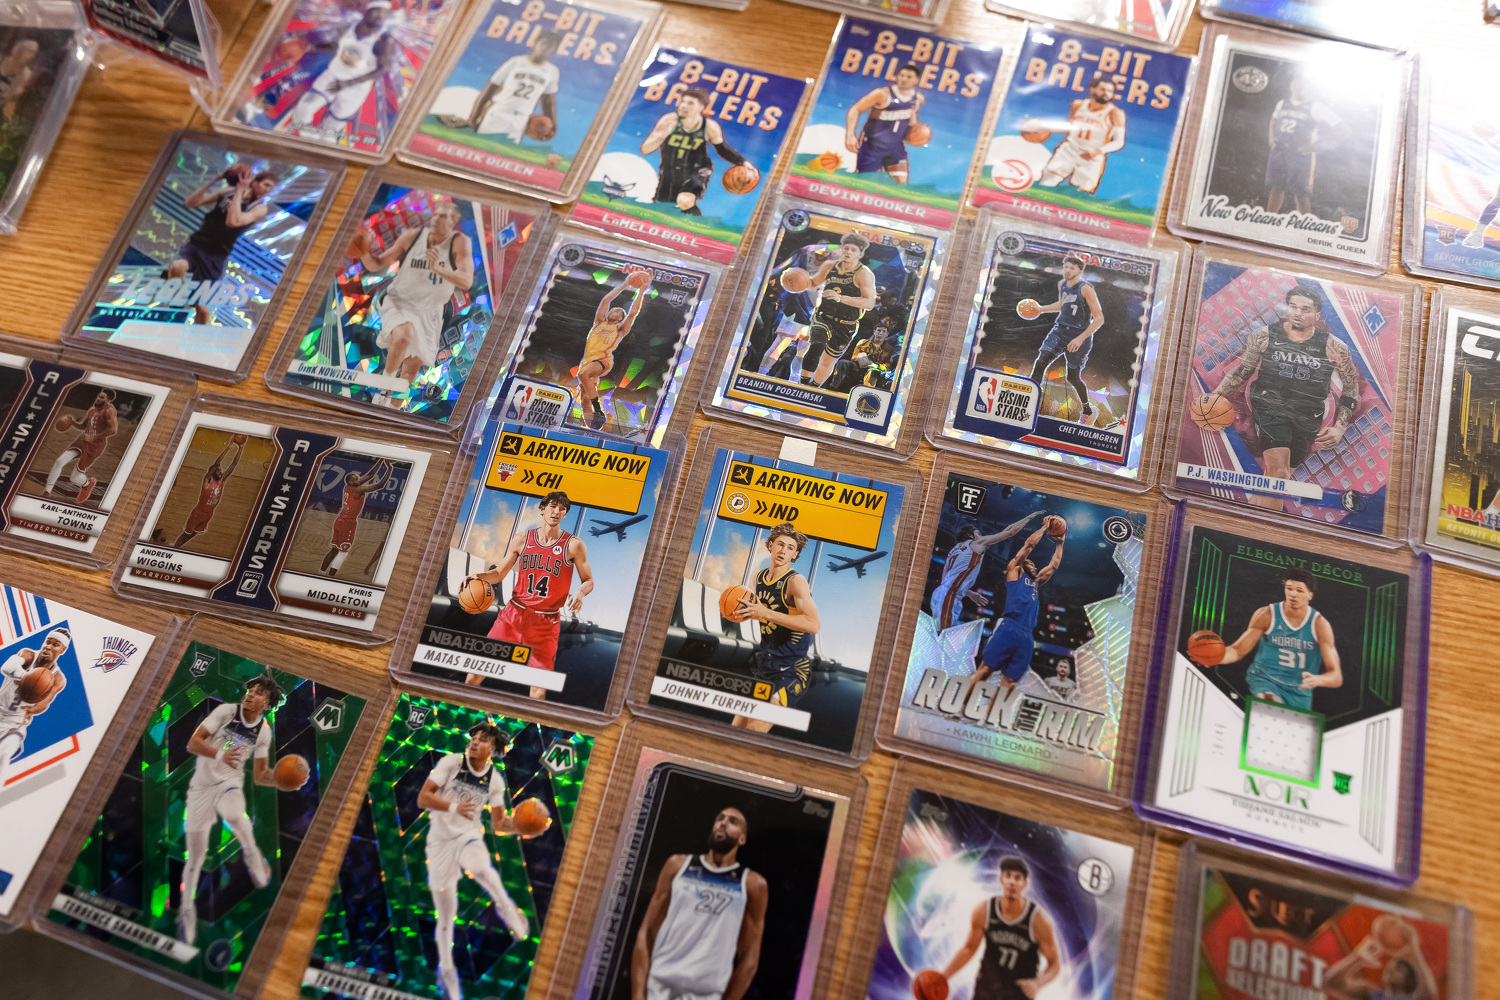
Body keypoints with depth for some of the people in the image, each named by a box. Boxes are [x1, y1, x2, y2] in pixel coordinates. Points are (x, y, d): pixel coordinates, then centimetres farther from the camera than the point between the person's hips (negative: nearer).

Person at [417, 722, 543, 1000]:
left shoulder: (495, 781, -3)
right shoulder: (450, 762, -12)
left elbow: (498, 825, 3)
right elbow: (422, 798, -17)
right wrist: (453, 807, -34)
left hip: (469, 836, 0)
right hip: (440, 840, 0)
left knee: (479, 866, -38)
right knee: (445, 914, 4)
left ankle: (506, 907, -17)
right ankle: (446, 969, 24)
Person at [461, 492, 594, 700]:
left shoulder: (574, 545, -3)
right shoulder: (521, 538, 5)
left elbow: (588, 581, 2)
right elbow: (499, 574, 11)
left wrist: (580, 593, -20)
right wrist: (478, 576, -9)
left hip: (546, 622, -2)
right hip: (515, 613, 2)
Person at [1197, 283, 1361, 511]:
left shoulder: (1333, 347, -4)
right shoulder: (1265, 336, -2)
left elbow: (1351, 386, 6)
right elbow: (1242, 371, 10)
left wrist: (1339, 427, -1)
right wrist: (1216, 394, -4)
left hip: (1308, 418, 2)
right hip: (1271, 408, -2)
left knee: (1281, 475, 8)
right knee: (1278, 471, -21)